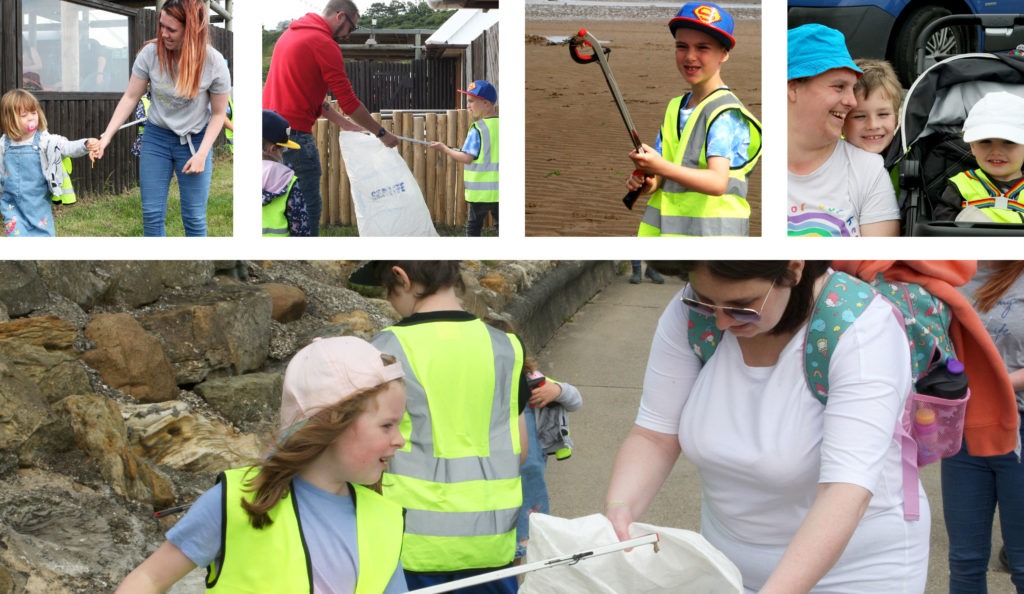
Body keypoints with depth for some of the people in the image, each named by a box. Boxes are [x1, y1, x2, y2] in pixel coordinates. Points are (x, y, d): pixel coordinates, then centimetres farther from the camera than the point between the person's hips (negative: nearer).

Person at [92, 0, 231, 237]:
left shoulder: (214, 63, -19)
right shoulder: (151, 53, -16)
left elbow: (218, 113, -8)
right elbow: (130, 97, -5)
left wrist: (202, 154, -16)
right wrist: (107, 136, -12)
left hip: (195, 140, -2)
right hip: (156, 137, 2)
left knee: (194, 217, 0)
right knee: (152, 213, 3)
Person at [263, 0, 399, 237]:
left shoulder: (293, 32, 18)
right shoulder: (324, 43, -11)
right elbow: (348, 100, -10)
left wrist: (343, 123, 22)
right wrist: (382, 133, 2)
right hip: (295, 133, -9)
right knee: (309, 207, -5)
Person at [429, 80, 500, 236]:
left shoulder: (478, 128, -14)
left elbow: (467, 158, -17)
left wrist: (444, 148, -6)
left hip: (480, 191, -5)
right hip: (499, 190, 5)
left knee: (473, 227, 7)